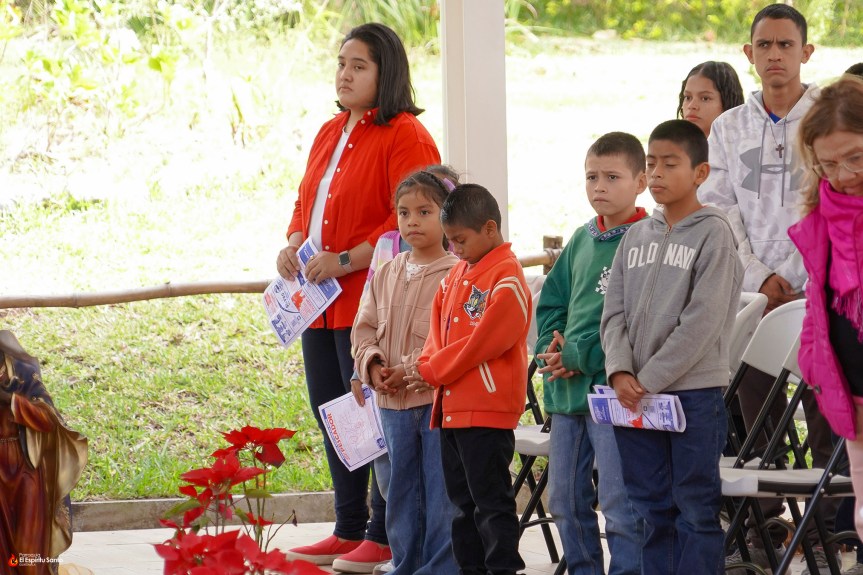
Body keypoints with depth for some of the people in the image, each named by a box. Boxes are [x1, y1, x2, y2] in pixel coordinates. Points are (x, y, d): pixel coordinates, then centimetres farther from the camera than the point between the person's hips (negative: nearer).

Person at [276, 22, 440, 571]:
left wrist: (346, 261, -20)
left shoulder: (406, 137, -9)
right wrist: (294, 245, 4)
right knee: (331, 416, 12)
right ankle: (349, 530, 23)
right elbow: (307, 202, 25)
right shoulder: (330, 134, 18)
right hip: (320, 302, 9)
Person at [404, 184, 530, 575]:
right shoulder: (457, 274, 13)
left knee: (491, 501, -6)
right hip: (451, 406, 9)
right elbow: (439, 327, 17)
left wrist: (433, 371, -14)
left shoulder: (506, 279, -14)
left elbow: (484, 341, -19)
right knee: (462, 500, 14)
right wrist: (426, 366, -1)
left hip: (488, 409, -9)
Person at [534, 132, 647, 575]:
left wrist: (580, 357, -17)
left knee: (619, 502, -6)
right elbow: (551, 302, 19)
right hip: (565, 389, 8)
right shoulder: (581, 241, 14)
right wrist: (549, 349, -1)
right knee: (565, 500, 15)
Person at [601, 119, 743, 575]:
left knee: (696, 511, -1)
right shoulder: (636, 237, 13)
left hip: (694, 393, -6)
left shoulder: (713, 233, -6)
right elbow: (615, 312, 8)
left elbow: (702, 322, -13)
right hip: (635, 397, 6)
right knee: (652, 508, 10)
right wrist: (620, 371, -10)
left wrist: (648, 379, -14)